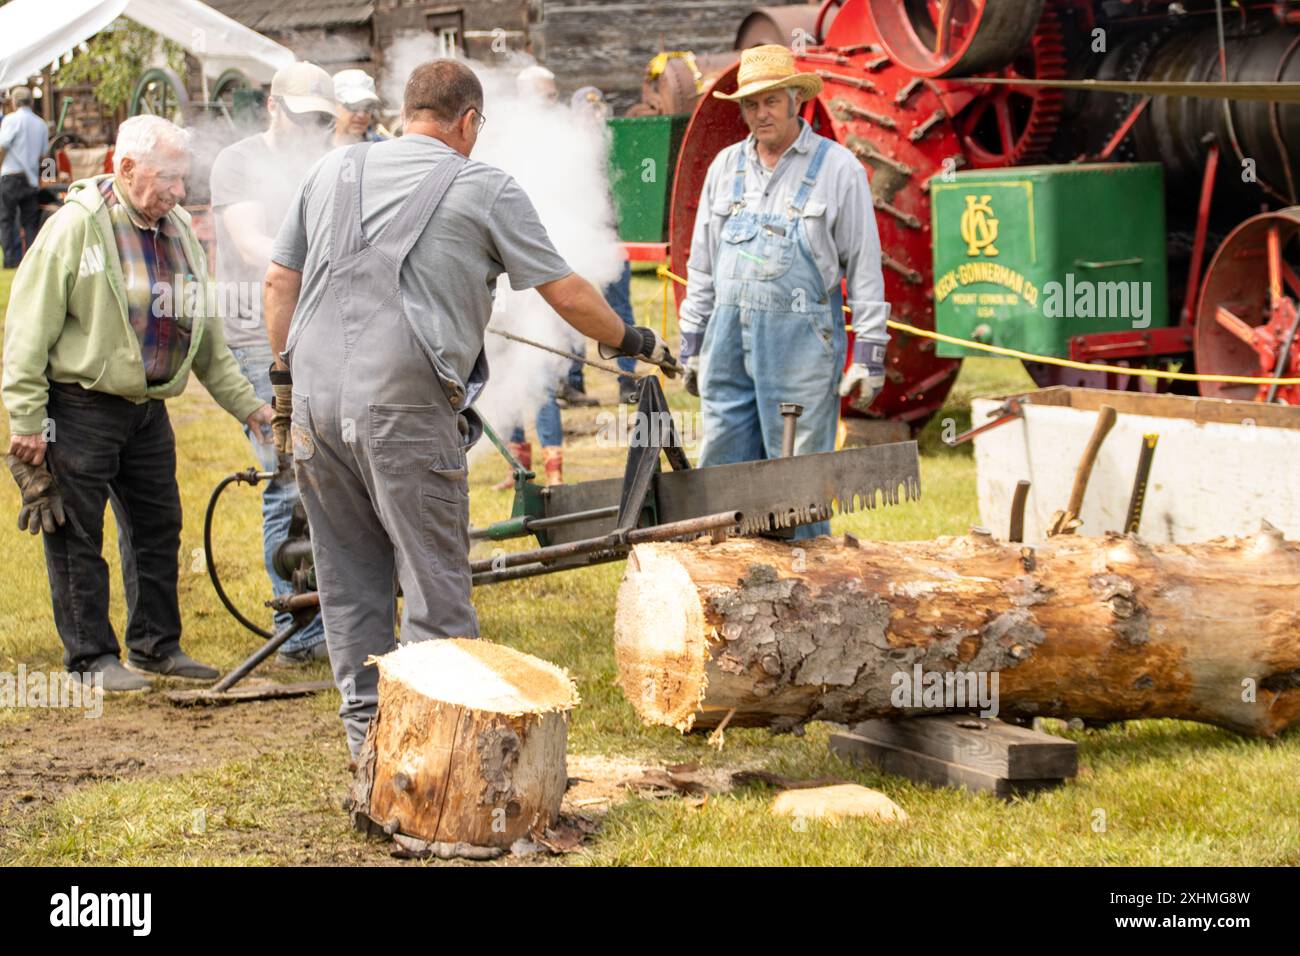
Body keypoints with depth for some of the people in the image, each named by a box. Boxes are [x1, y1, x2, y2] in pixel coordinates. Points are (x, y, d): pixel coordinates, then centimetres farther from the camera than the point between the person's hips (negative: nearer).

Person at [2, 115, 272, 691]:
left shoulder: (178, 234, 10)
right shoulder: (76, 226, -12)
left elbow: (206, 338, 18)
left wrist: (247, 404, 14)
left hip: (148, 410, 7)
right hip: (79, 407, -7)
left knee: (157, 527, 13)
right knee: (77, 535, -1)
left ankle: (156, 645, 26)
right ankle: (91, 656, 9)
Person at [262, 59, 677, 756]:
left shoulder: (333, 170, 16)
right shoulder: (485, 188, 3)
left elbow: (280, 280, 16)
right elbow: (566, 293, 6)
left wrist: (285, 379, 23)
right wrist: (633, 343, 20)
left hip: (316, 403, 5)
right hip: (407, 410, -5)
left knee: (350, 581, 12)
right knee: (435, 585, 1)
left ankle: (367, 733, 16)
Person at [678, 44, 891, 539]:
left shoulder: (837, 167, 0)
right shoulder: (726, 166, 13)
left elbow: (865, 267, -1)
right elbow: (702, 262, 19)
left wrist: (870, 353, -6)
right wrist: (692, 343, 15)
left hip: (802, 343, -5)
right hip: (730, 336, 5)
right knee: (722, 466, 6)